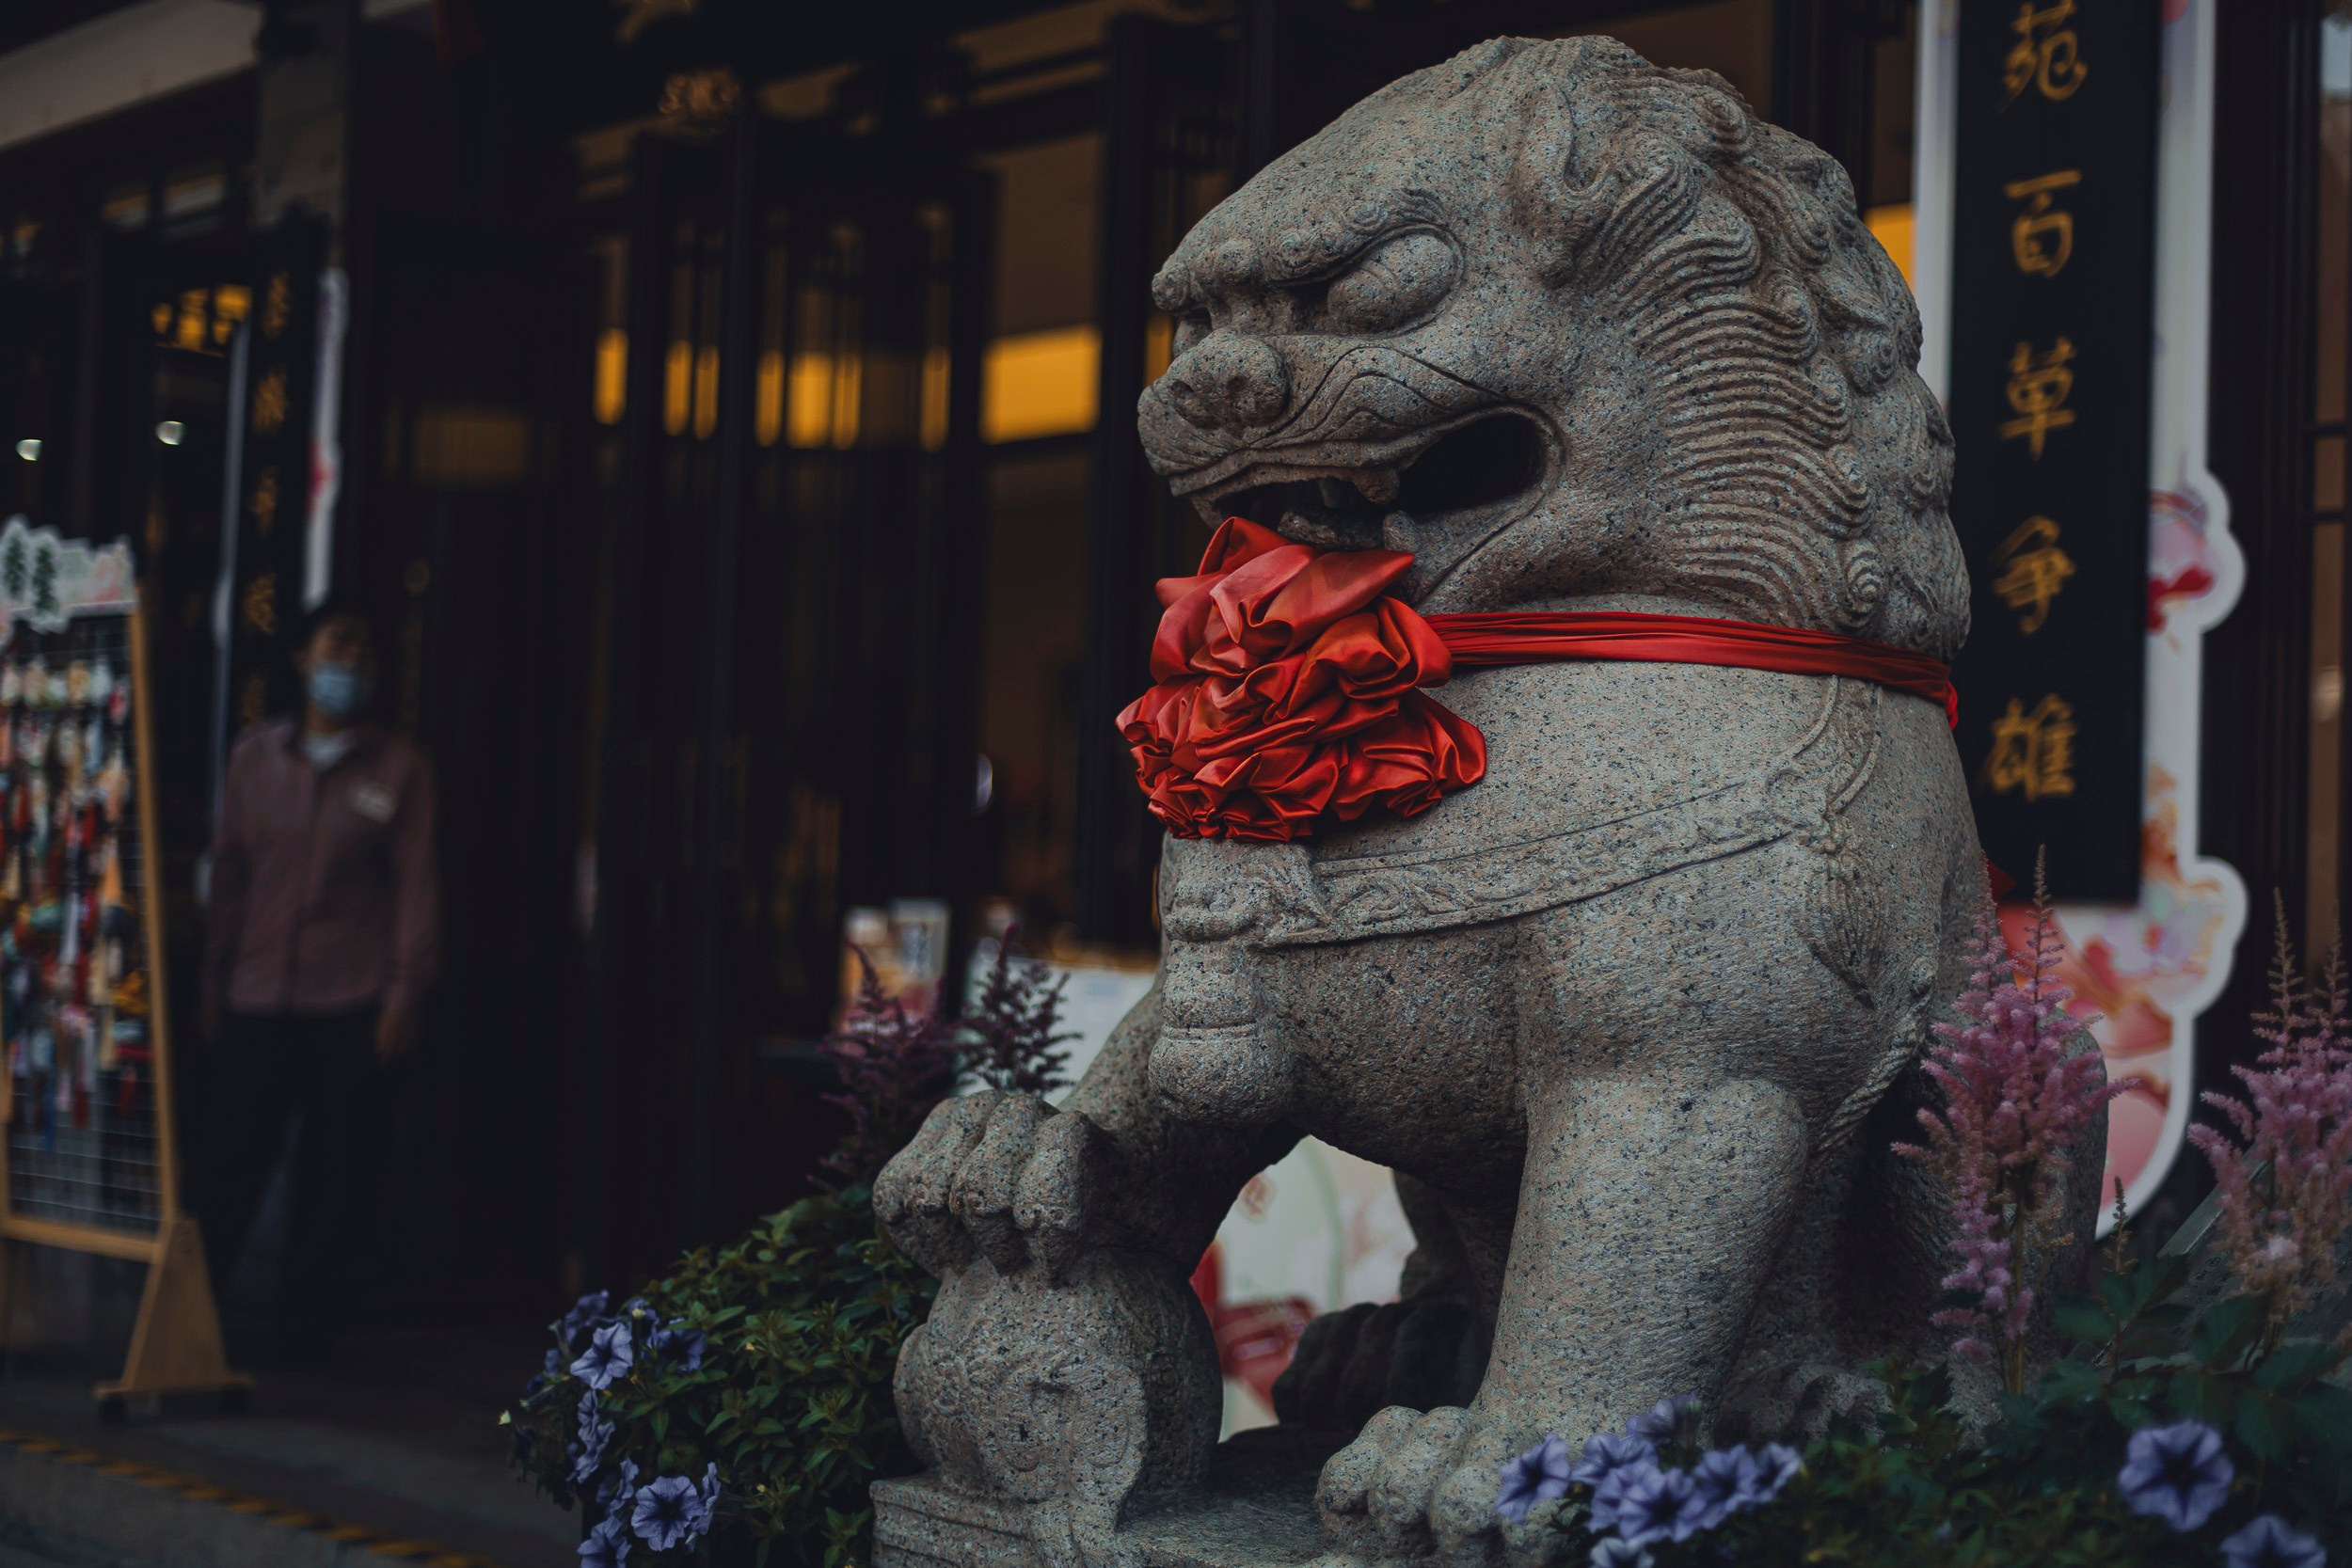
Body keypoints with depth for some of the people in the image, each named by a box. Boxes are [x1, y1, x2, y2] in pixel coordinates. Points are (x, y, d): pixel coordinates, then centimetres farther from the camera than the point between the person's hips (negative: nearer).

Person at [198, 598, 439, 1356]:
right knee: (230, 1152, -2)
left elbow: (416, 885, 0)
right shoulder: (255, 757, 9)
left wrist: (405, 992, -7)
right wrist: (214, 982, 11)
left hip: (351, 1006, -1)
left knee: (332, 1166, 3)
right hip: (258, 1000, 1)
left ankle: (303, 1322, 14)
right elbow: (229, 874, 12)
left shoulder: (399, 769, 3)